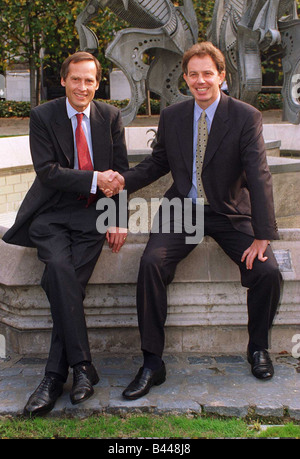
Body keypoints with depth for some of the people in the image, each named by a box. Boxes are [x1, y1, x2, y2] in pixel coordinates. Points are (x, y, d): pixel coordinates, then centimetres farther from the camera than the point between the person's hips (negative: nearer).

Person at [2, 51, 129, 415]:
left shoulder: (110, 117, 10)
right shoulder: (42, 116, 4)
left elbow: (120, 172, 10)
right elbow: (46, 171, -7)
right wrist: (93, 179, -19)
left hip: (94, 214, 1)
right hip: (52, 214, 0)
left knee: (68, 280, -22)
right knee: (60, 268, -29)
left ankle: (55, 376, -15)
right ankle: (81, 366, -21)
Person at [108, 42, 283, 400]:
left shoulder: (246, 117, -7)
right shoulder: (171, 116, 4)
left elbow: (259, 176, -13)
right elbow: (158, 162, 14)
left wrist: (262, 236, -22)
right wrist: (124, 180, -8)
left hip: (230, 213, -1)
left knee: (267, 271, -22)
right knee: (151, 263, -25)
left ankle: (258, 348, 8)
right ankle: (152, 363, -13)